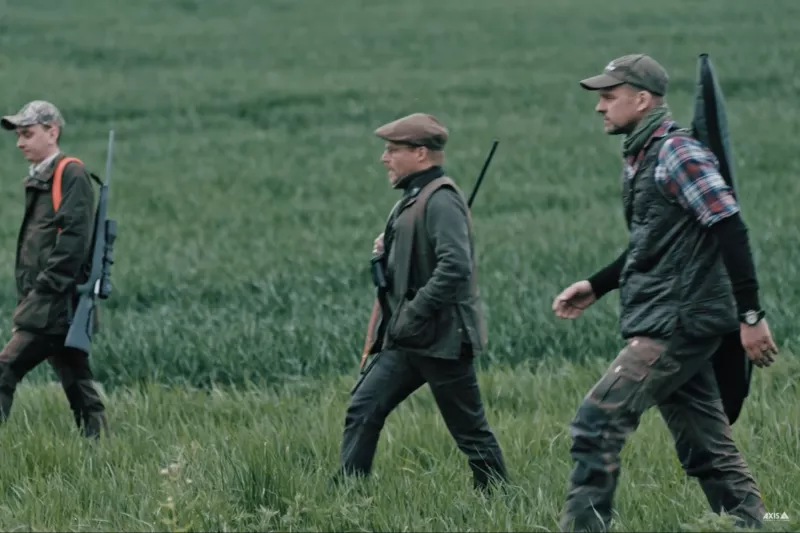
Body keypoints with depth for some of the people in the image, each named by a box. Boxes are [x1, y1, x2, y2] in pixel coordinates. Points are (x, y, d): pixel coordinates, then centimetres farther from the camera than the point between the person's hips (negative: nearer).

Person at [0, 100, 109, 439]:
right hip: (55, 308, 10)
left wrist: (44, 288, -20)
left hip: (57, 302, -10)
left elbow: (73, 237, -17)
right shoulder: (39, 179, 20)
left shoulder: (71, 175, -7)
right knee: (77, 384, 9)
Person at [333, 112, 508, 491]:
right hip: (409, 340, 10)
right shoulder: (414, 198, 16)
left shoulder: (441, 201, -16)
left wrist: (412, 316, -24)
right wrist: (387, 254, 5)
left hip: (442, 338, -10)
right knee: (363, 410, 3)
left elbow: (455, 266, -28)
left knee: (470, 429, 0)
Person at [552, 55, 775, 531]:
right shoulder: (641, 158, 16)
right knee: (707, 447, 10)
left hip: (679, 322, -10)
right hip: (662, 325, 10)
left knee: (597, 422, -14)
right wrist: (596, 287, 22)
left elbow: (730, 230, -18)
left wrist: (751, 315, -21)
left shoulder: (678, 152, -13)